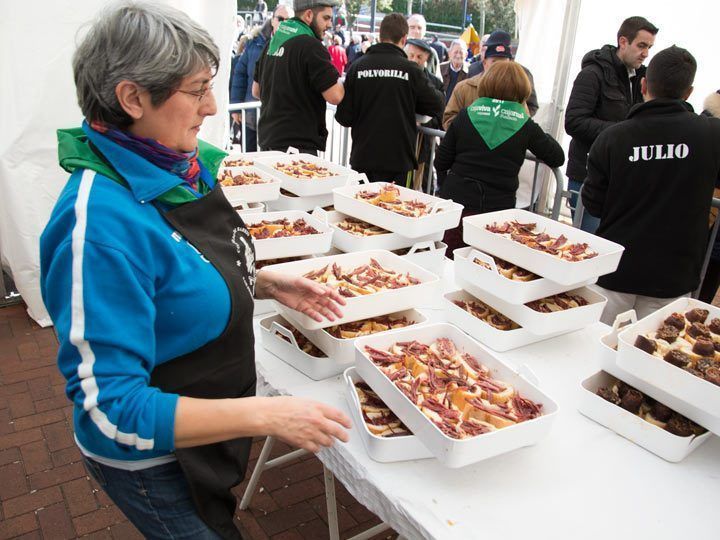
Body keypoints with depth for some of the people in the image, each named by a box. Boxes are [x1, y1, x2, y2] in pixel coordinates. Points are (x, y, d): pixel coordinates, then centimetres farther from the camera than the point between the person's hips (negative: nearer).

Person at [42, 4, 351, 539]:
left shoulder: (185, 166, -7)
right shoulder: (100, 219, -33)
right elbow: (110, 408, -31)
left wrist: (266, 284, -5)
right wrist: (267, 415, -32)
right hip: (153, 460, -7)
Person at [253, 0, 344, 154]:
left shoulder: (272, 43, 12)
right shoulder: (311, 46, -14)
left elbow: (256, 91, 19)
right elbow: (334, 96, -18)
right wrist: (342, 82, 2)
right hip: (298, 145, -9)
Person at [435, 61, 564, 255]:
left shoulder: (466, 115, 0)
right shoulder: (525, 126, -2)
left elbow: (440, 163, 2)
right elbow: (558, 157, 12)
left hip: (456, 203, 1)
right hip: (498, 208, -1)